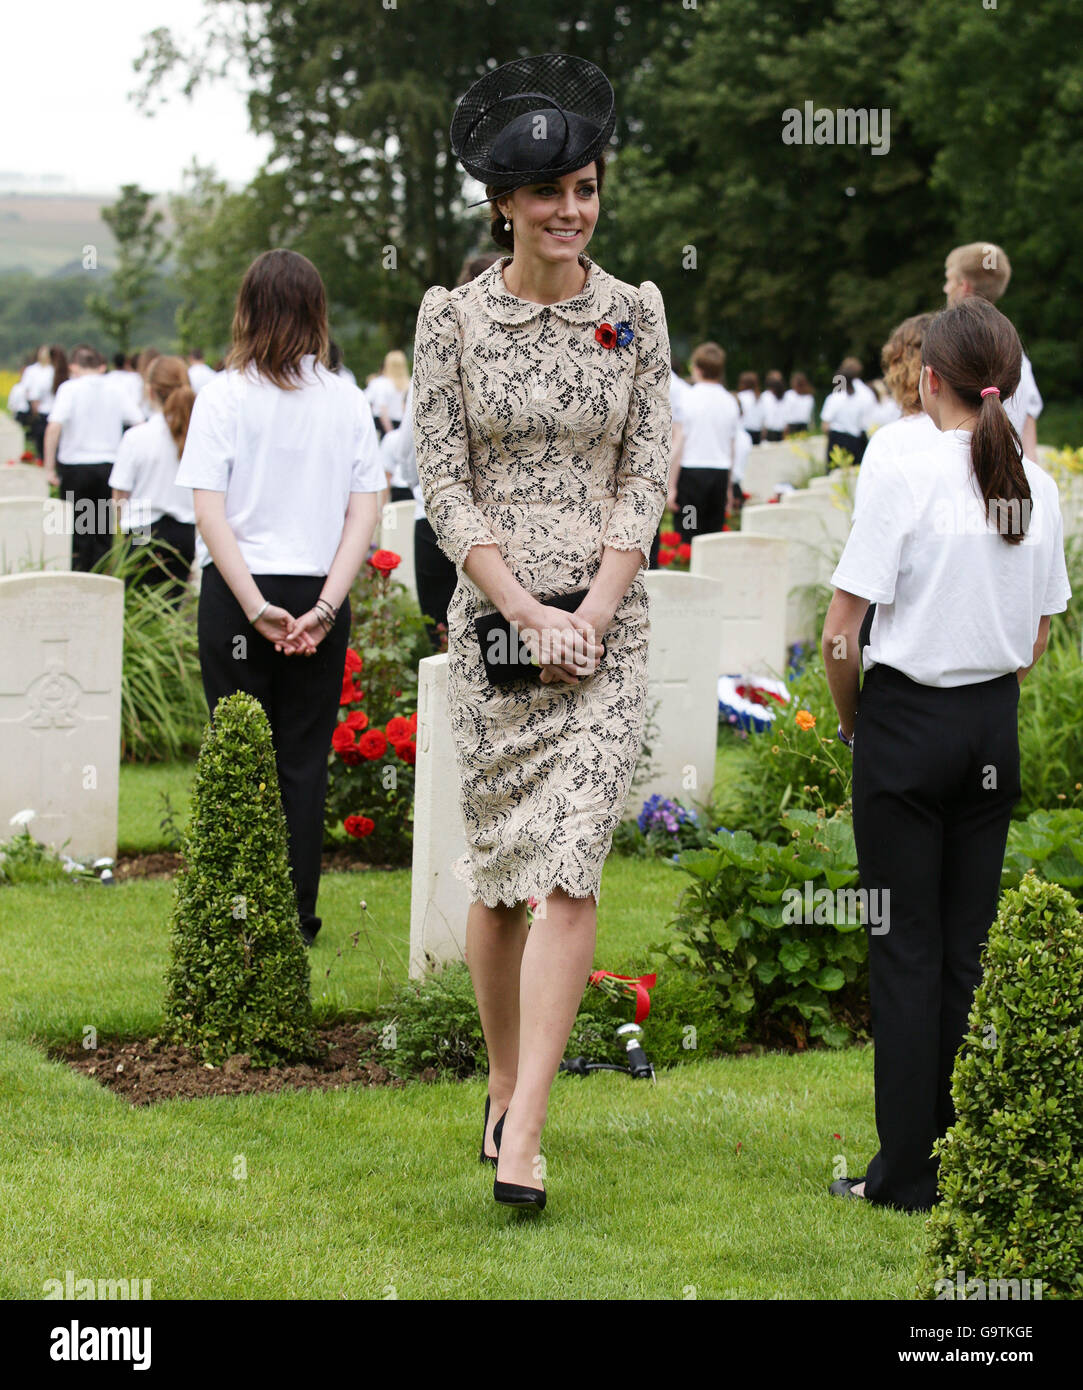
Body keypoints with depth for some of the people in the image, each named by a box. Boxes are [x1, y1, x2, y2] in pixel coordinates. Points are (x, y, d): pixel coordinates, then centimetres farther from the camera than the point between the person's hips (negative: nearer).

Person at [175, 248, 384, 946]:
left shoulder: (224, 395, -6)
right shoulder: (348, 401, 0)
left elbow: (209, 514, -12)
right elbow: (364, 515, -5)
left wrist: (256, 606, -13)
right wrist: (324, 607, -9)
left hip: (238, 595, -2)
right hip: (321, 597, 2)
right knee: (304, 760, 9)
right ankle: (298, 917, 11)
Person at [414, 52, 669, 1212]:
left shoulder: (636, 313, 4)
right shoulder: (451, 317, 0)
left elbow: (648, 474, 2)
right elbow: (442, 485, -2)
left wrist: (593, 614, -9)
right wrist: (531, 615, -11)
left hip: (607, 624, 0)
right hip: (491, 621, 0)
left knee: (570, 868, -11)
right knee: (496, 871, 7)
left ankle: (522, 1136, -13)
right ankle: (504, 1087, 27)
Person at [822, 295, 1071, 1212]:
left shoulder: (906, 477, -14)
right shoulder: (1037, 487, 3)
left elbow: (842, 635, -13)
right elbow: (1037, 638, 11)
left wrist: (852, 719, 2)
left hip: (909, 721, -5)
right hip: (996, 726, 5)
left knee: (907, 948, 1)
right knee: (969, 944, 12)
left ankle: (908, 1173, 5)